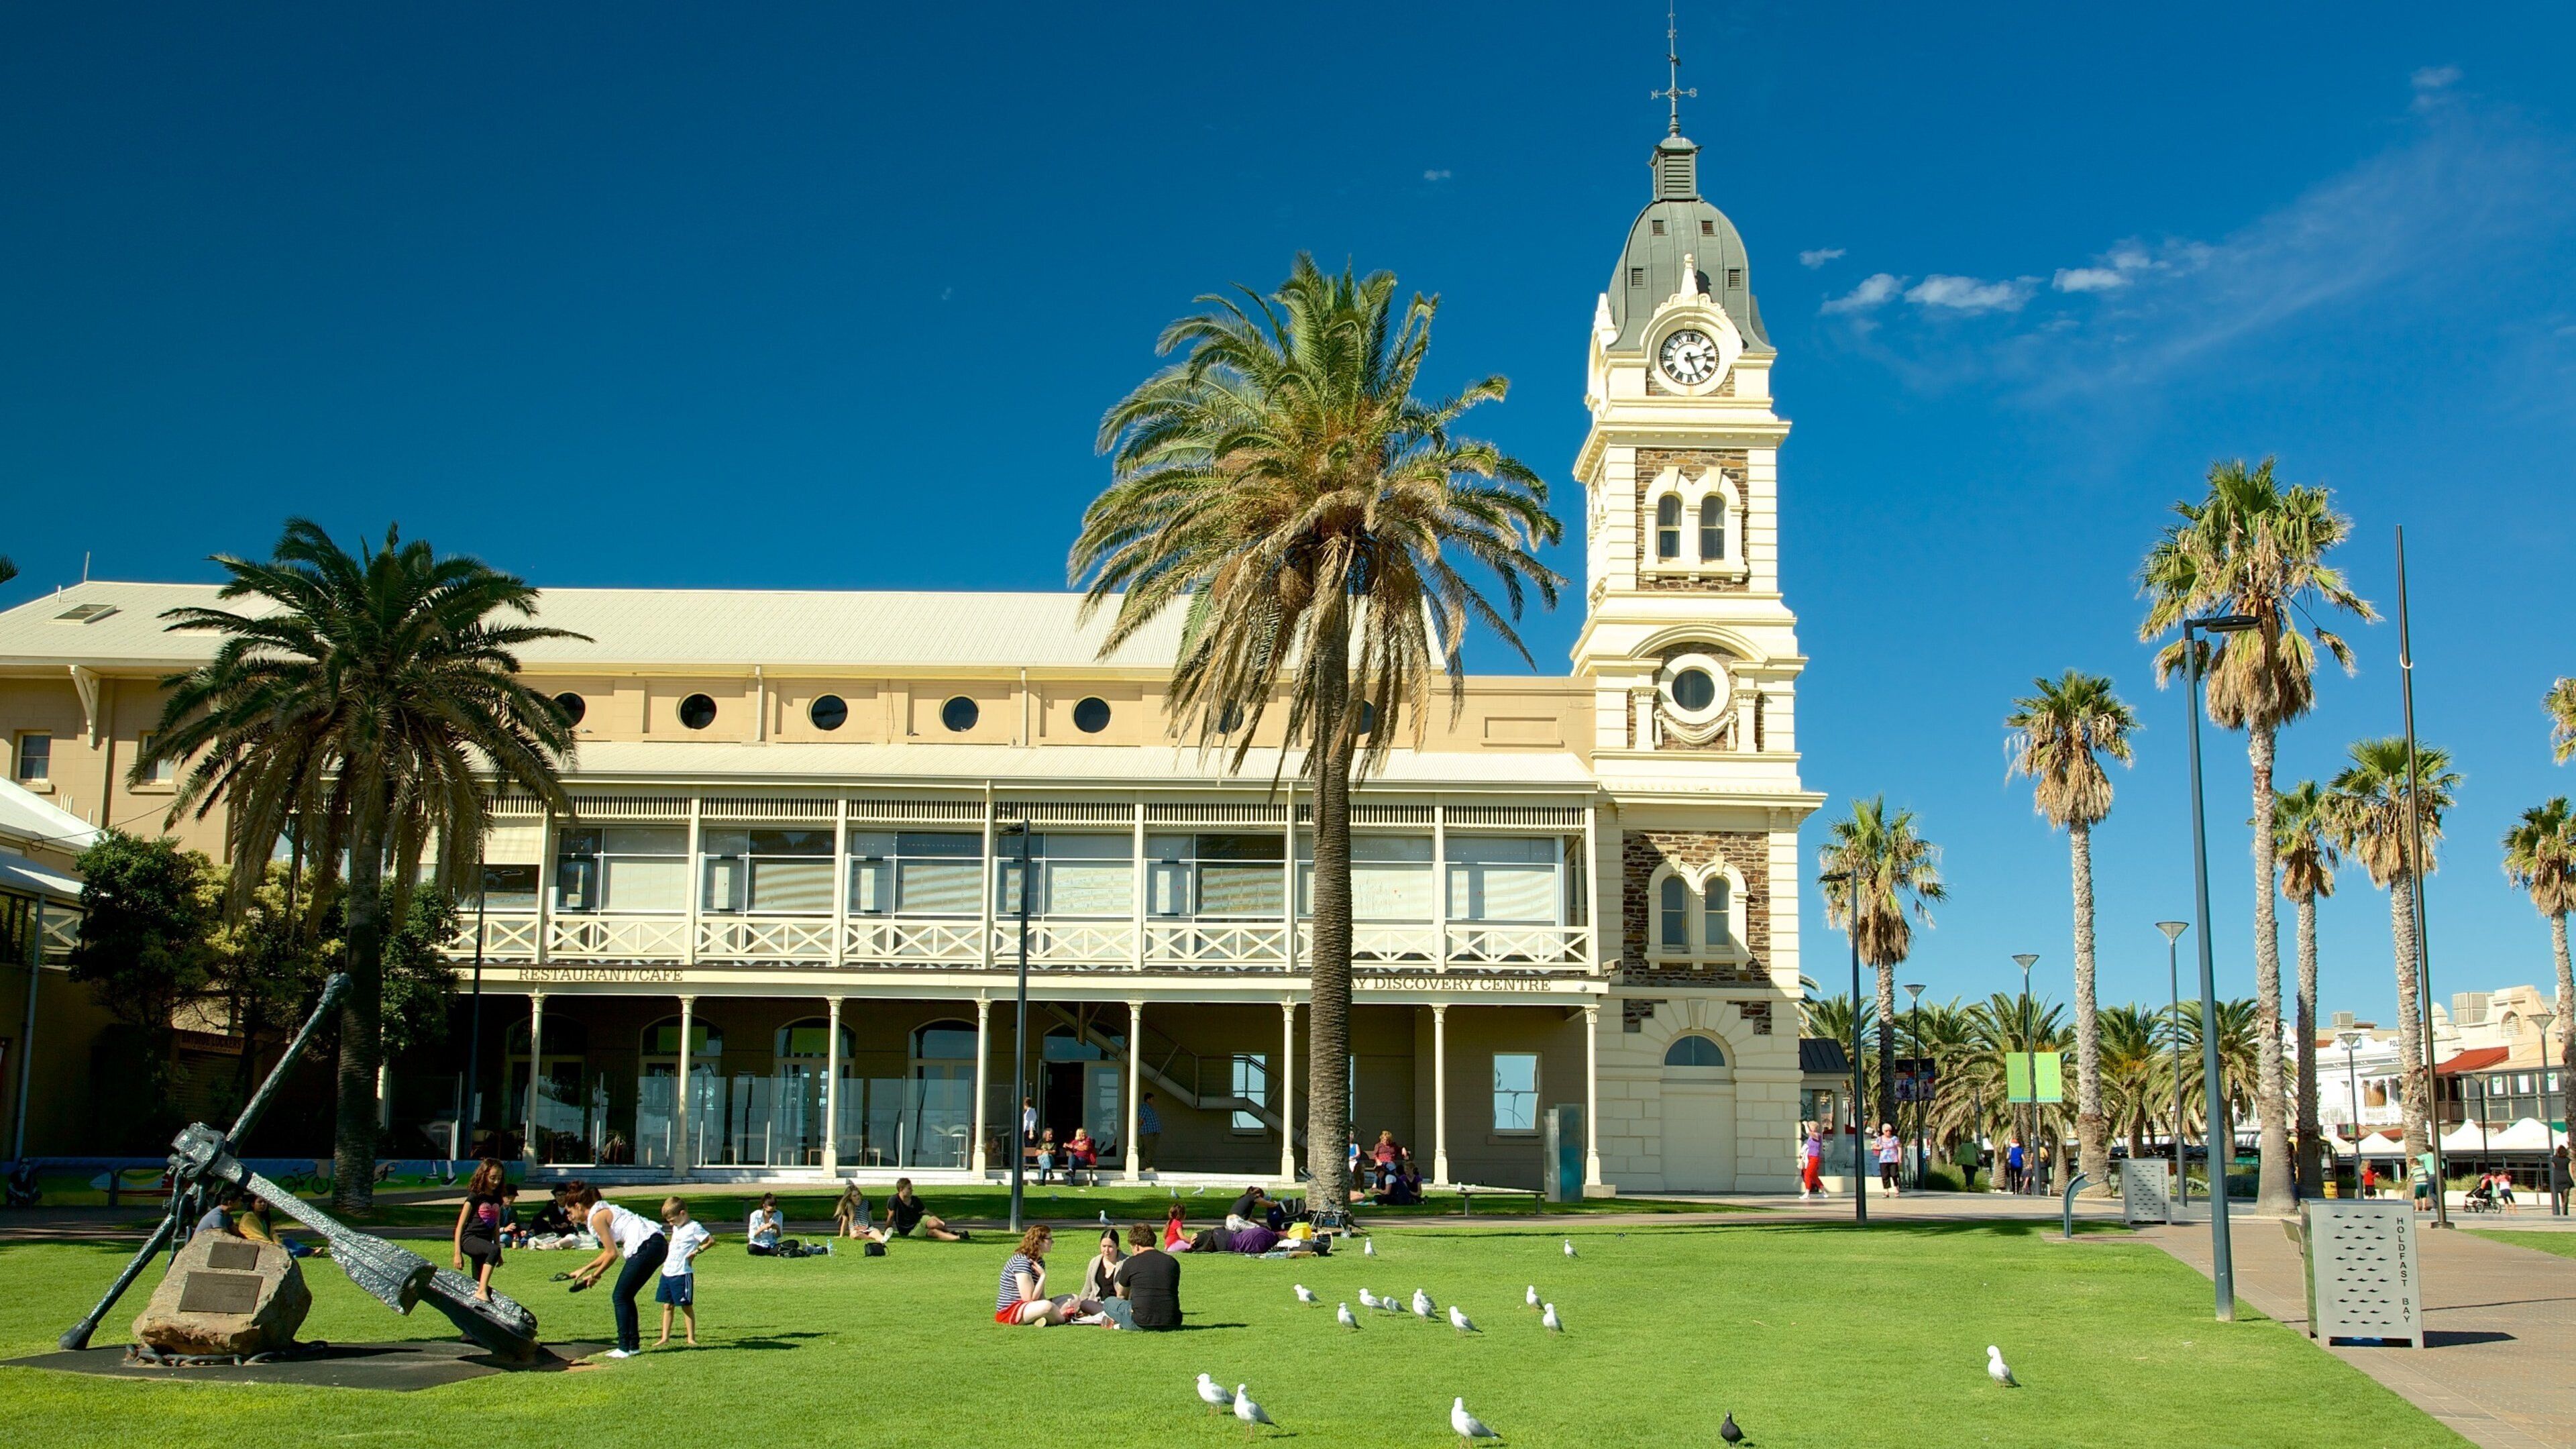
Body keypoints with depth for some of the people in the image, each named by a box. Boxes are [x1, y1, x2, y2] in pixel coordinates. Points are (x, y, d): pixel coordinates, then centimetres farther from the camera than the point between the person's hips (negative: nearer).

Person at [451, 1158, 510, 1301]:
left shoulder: (497, 1199, 14)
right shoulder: (474, 1197, -5)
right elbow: (460, 1226, -6)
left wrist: (499, 1254, 23)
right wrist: (457, 1253, -11)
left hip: (486, 1242, 7)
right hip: (470, 1239, -7)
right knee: (494, 1251, -35)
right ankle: (481, 1291, -42)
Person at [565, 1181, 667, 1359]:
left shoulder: (597, 1217, -7)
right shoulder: (604, 1210, 21)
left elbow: (612, 1254, -7)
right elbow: (611, 1250, 28)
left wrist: (595, 1275, 7)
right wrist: (584, 1269, 32)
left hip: (646, 1246, -9)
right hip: (659, 1244, 9)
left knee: (620, 1297, 0)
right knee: (626, 1297, 17)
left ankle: (624, 1348, -1)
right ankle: (634, 1345, 19)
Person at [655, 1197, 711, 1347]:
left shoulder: (694, 1227, -11)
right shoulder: (676, 1228, 15)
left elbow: (711, 1240, -15)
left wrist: (698, 1251, -17)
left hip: (683, 1273, -8)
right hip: (667, 1272, 8)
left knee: (687, 1306, -1)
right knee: (667, 1305, 9)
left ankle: (691, 1338, 6)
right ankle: (665, 1337, 15)